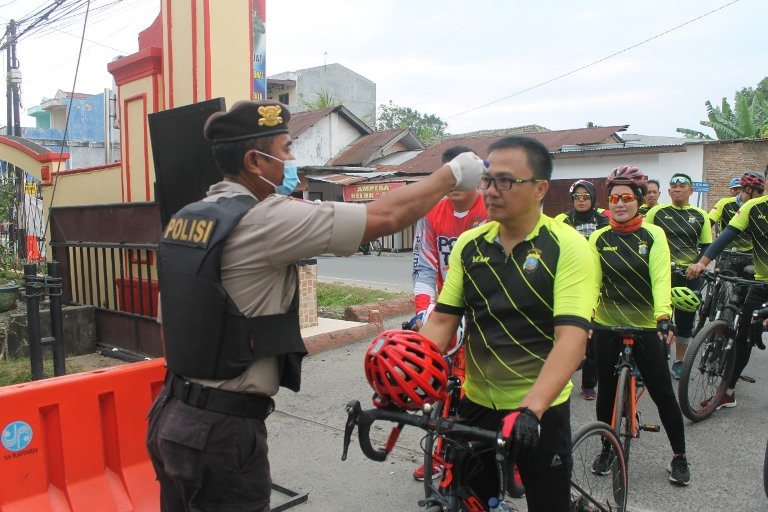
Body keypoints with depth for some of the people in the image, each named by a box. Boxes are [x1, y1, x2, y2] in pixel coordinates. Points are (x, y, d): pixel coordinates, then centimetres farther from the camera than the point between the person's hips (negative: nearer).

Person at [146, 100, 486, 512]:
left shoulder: (183, 218, 6)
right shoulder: (264, 220, -20)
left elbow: (168, 326, 13)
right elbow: (385, 216, -17)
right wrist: (453, 174, -3)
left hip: (171, 415, 8)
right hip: (222, 431, -8)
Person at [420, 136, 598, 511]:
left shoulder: (566, 247, -14)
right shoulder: (468, 244, -1)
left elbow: (571, 336, -24)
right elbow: (441, 320, -2)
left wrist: (531, 409, -35)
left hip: (541, 409, -4)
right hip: (476, 404, 4)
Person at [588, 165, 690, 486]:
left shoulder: (654, 235, -4)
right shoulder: (598, 239, -1)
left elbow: (661, 279, -14)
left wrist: (663, 317, -28)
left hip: (647, 327, -1)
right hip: (606, 327, 2)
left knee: (663, 393, 4)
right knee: (607, 392, 11)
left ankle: (679, 456, 24)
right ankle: (606, 450, 31)